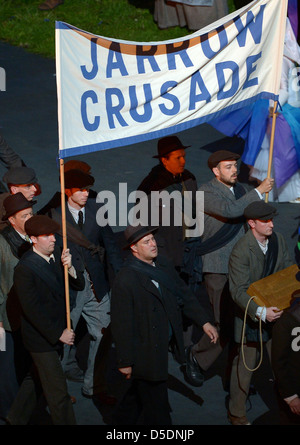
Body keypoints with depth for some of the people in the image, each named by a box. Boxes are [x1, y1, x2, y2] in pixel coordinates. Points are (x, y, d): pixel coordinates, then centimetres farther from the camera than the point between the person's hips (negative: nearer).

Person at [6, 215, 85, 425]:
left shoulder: (57, 254, 0)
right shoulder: (24, 269, -22)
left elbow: (80, 285, 1)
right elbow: (32, 309, -20)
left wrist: (70, 268, -21)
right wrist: (59, 334, -18)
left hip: (57, 333, 8)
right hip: (42, 338, -8)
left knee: (37, 379, 23)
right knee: (58, 392, 0)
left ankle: (17, 418, 41)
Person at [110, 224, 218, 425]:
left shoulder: (163, 264, 1)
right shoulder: (125, 280, -23)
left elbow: (184, 293, 12)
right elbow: (122, 324, -19)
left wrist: (204, 322, 7)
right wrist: (125, 362, -14)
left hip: (163, 346, 8)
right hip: (145, 353, -7)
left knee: (140, 392, 25)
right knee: (156, 403, 4)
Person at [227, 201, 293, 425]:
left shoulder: (278, 239, -4)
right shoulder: (241, 251, -24)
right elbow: (239, 291, -25)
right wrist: (261, 312, -36)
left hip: (276, 309, 6)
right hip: (251, 313, -6)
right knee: (245, 364, 7)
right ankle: (237, 413, 23)